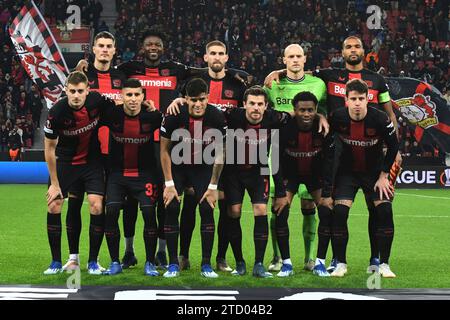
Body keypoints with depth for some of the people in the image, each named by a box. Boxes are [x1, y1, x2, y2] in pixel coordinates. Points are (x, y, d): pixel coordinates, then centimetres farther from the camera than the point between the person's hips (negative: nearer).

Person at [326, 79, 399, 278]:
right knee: (339, 212, -16)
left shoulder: (380, 119, -21)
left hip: (375, 170, 0)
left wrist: (383, 176, -7)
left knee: (385, 211, -15)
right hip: (347, 171, 0)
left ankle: (384, 264, -2)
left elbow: (393, 146, -5)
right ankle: (340, 263, -2)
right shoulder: (337, 118, -18)